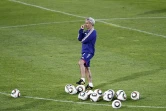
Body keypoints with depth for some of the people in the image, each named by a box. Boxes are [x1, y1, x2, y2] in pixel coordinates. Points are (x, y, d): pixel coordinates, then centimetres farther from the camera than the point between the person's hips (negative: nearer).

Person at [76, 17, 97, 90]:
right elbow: (79, 38, 9)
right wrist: (81, 30, -1)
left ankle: (82, 80, -35)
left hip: (89, 52, -10)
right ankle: (90, 85, 19)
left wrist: (82, 40, 3)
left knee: (81, 62, -31)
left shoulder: (93, 32, -13)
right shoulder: (86, 31, 14)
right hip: (85, 51, 10)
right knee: (86, 68, 13)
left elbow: (84, 40, -20)